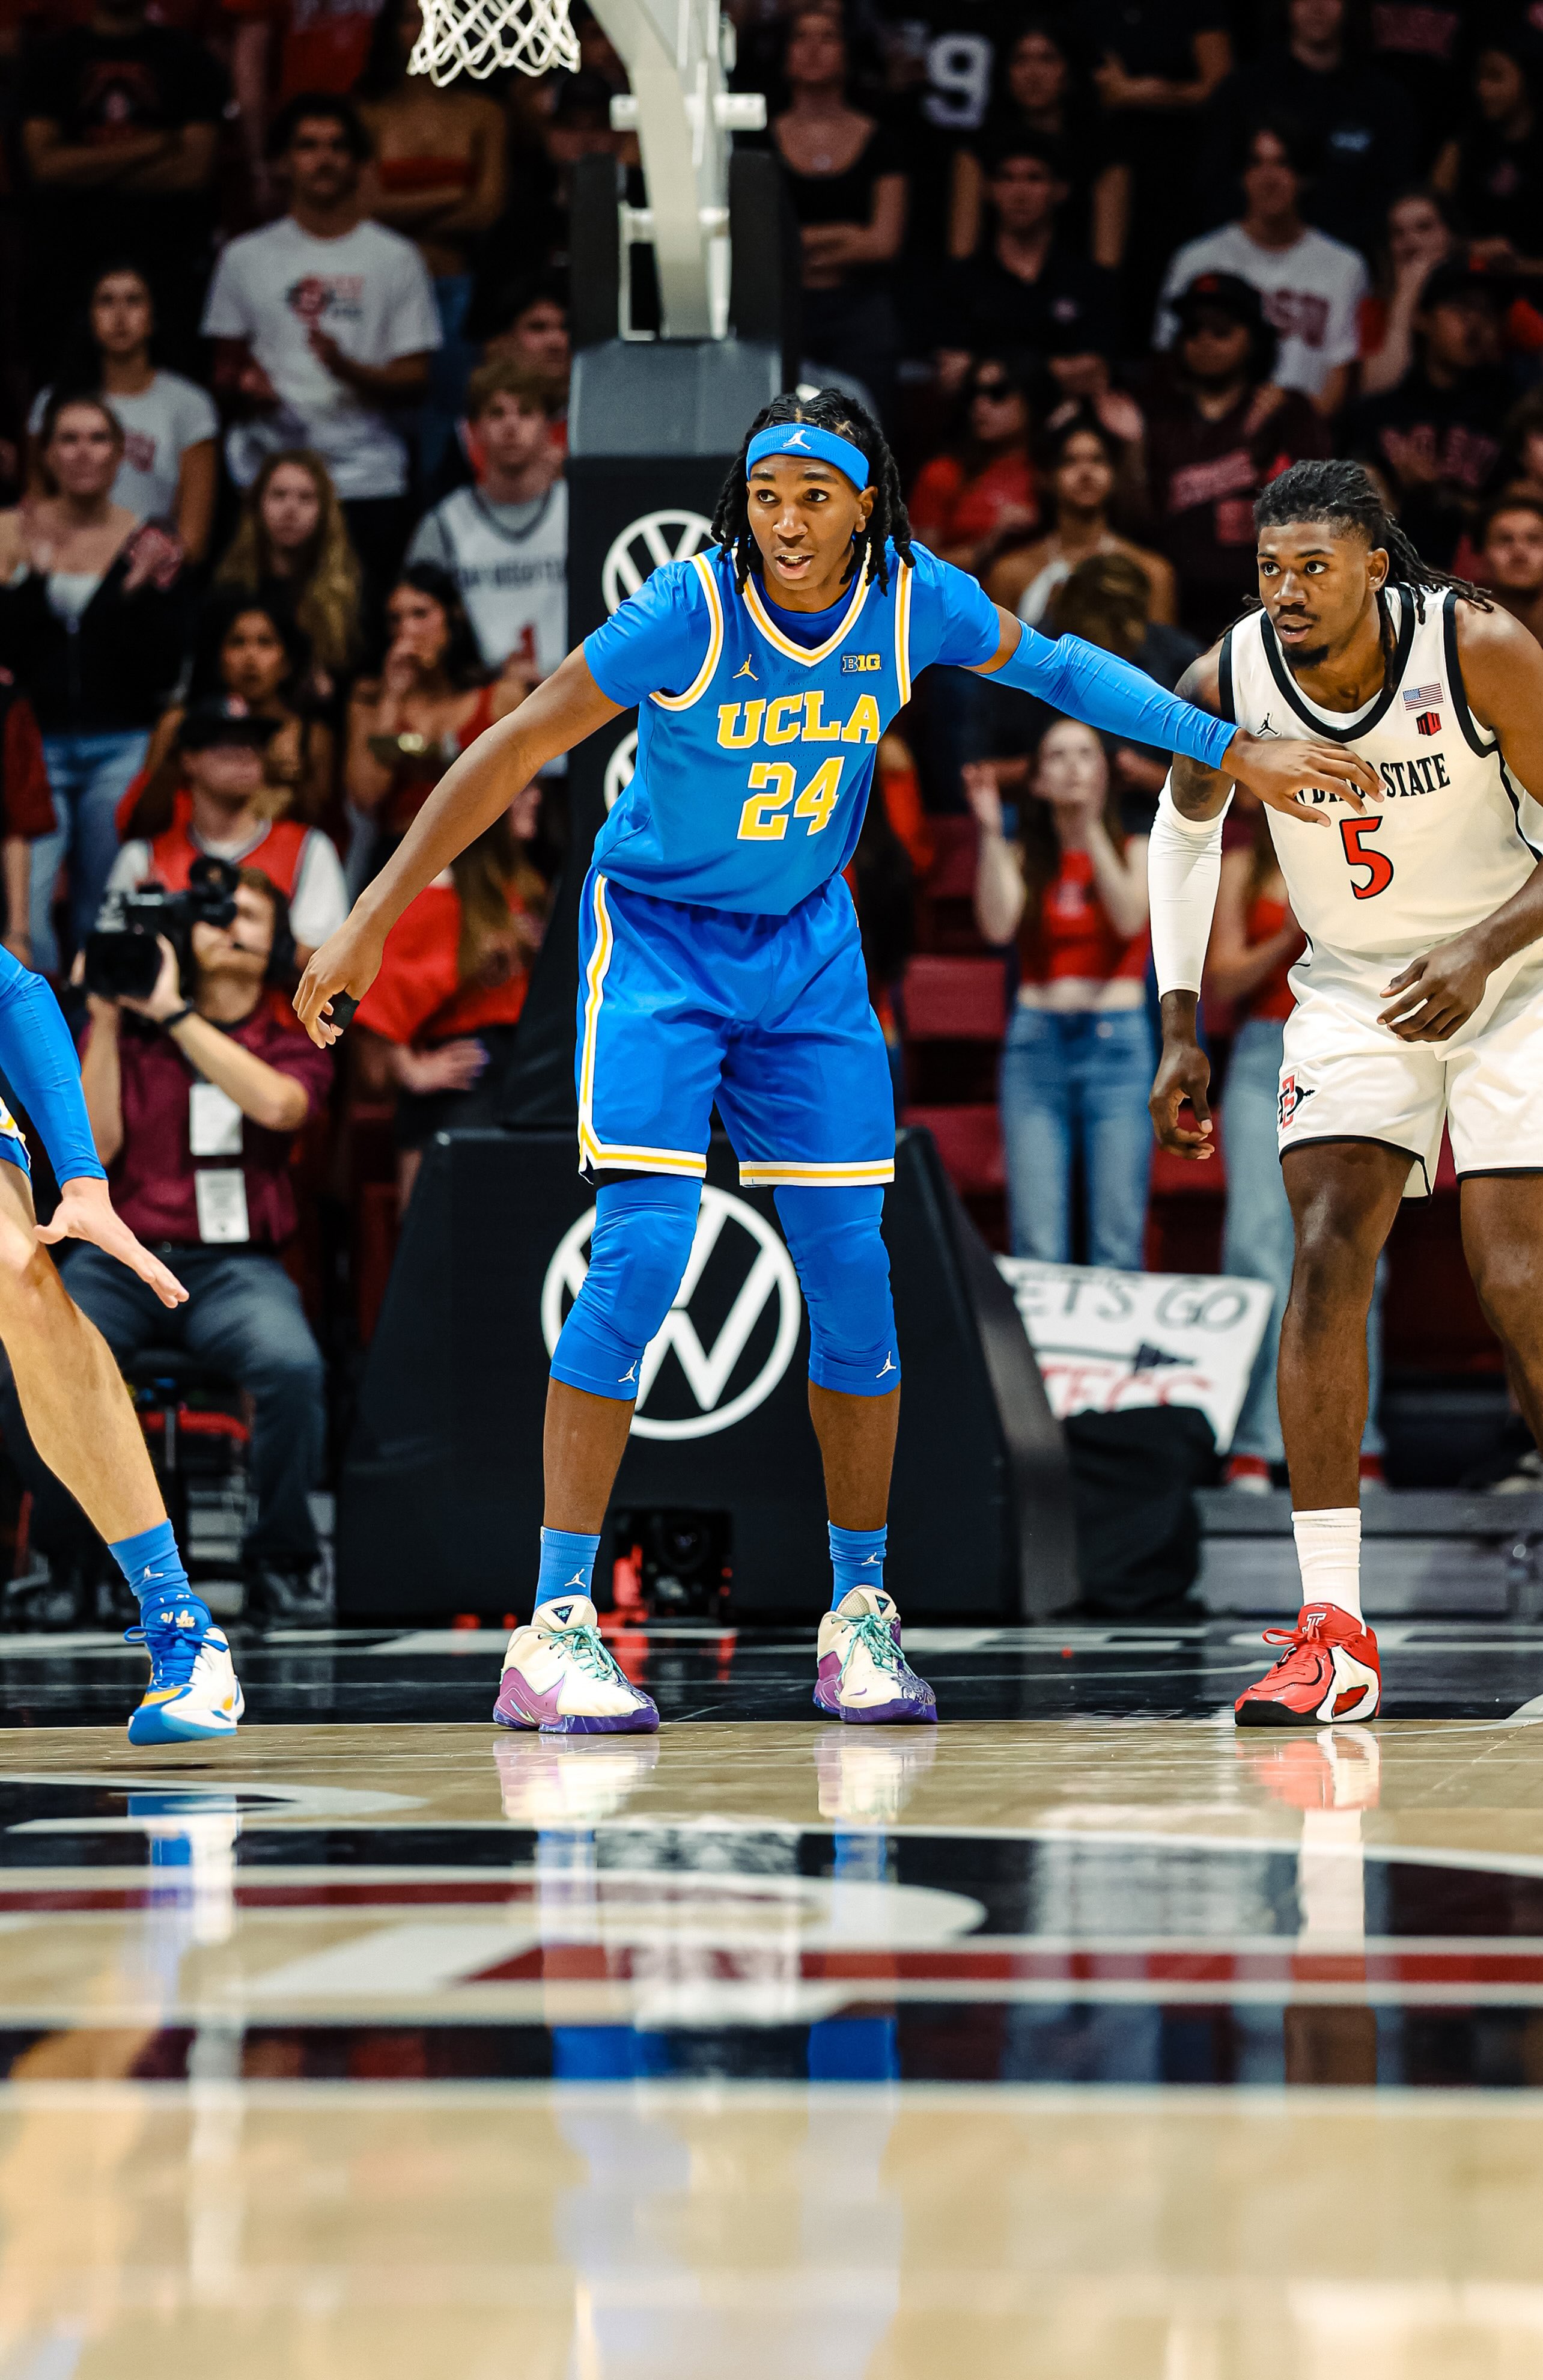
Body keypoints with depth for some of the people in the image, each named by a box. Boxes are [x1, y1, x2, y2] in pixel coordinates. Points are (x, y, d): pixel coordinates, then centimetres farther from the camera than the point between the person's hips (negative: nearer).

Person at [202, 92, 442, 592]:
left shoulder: (395, 258, 8)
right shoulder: (246, 257, 13)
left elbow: (416, 382, 4)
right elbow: (225, 367, 18)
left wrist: (349, 369, -15)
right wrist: (244, 386, -6)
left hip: (367, 480, -1)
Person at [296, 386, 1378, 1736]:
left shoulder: (914, 601, -12)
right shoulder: (692, 611, -24)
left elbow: (1050, 665, 8)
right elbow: (516, 749, -21)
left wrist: (1232, 748, 6)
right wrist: (375, 919, -23)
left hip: (808, 950, 4)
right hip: (658, 938, -4)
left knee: (851, 1265, 0)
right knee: (642, 1249, -17)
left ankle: (860, 1614, 14)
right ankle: (555, 1628, -16)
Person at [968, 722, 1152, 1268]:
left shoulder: (1134, 851, 8)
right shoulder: (1026, 858, 10)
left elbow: (1130, 920, -11)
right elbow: (997, 926, -8)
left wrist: (1091, 830, -17)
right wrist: (990, 832, -11)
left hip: (1115, 1043, -1)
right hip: (1036, 1043, 1)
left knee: (1118, 1243, -6)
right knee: (1037, 1244, -5)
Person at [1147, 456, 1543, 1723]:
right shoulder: (1227, 684, -13)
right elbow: (1187, 829, 8)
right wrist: (1181, 1030, 3)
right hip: (1354, 991, 3)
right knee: (1327, 1252, -15)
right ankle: (1334, 1635, -16)